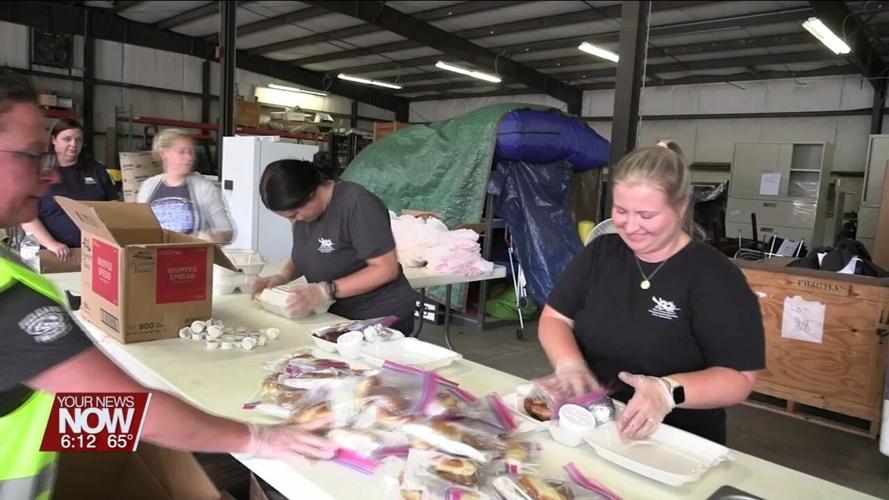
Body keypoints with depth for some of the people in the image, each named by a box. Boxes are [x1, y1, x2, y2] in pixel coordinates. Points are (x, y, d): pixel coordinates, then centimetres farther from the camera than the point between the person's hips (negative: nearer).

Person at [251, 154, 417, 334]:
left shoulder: (357, 204, -23)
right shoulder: (304, 208, 0)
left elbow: (386, 269, -25)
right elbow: (303, 255, 14)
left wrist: (327, 291, -30)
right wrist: (283, 276, -6)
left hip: (382, 318, -7)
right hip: (341, 315, 7)